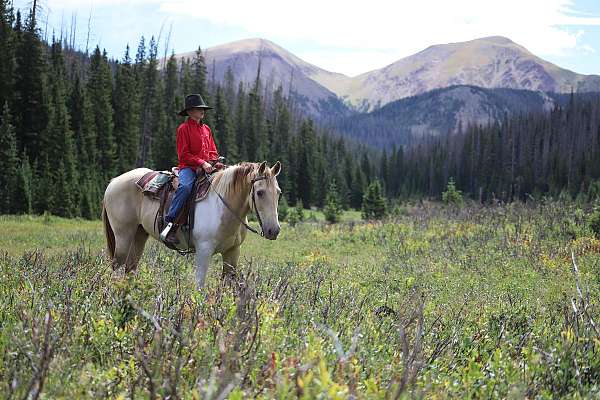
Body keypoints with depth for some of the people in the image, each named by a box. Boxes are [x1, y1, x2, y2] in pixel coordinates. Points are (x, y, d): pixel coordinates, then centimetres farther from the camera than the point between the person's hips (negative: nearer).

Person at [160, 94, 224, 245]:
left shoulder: (206, 129, 19)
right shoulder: (184, 128, -1)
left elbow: (213, 151, 22)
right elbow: (183, 154, -7)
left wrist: (213, 162, 0)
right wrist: (202, 163, -16)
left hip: (207, 168, 7)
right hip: (188, 167, -7)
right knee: (185, 186, -37)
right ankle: (170, 223, -35)